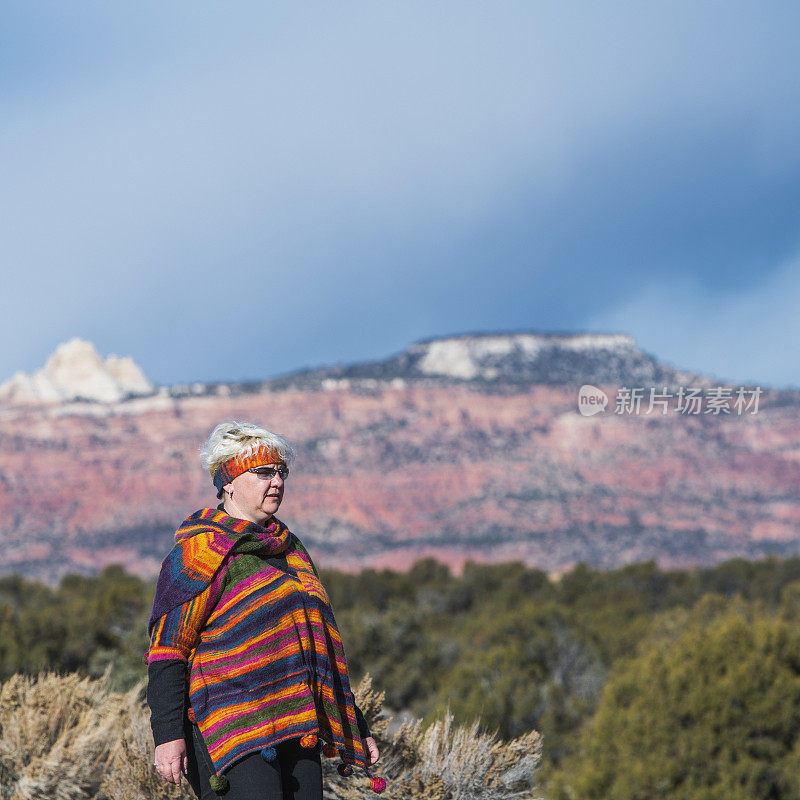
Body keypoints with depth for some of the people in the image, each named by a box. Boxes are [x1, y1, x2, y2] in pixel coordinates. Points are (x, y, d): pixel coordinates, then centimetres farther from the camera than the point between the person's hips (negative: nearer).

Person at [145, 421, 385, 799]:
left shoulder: (288, 549, 22)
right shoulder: (201, 550, -2)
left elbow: (320, 646, 29)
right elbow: (166, 648, -7)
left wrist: (356, 729, 26)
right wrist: (168, 735, -17)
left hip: (296, 733, 8)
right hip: (230, 731, -8)